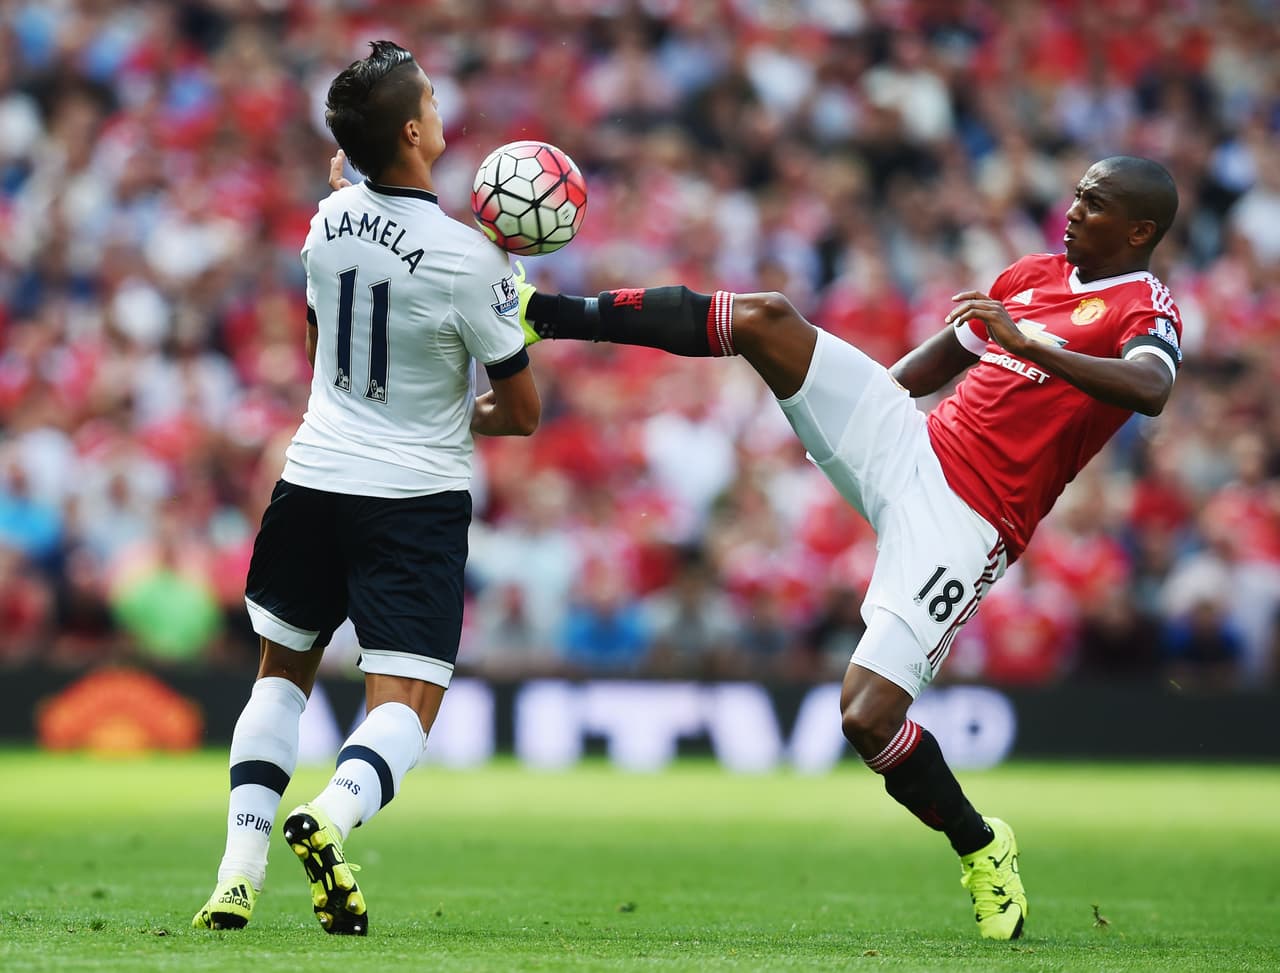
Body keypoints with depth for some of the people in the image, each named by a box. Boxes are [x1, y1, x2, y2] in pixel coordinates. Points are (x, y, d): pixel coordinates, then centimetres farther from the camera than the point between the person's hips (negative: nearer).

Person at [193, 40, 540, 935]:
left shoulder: (331, 219, -2)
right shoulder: (470, 260, -17)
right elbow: (522, 413, -6)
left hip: (315, 476, 5)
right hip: (420, 495, -5)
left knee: (283, 670, 20)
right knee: (405, 703, -1)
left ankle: (240, 865, 5)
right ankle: (335, 813, -32)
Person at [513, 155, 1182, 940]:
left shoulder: (1145, 311, -5)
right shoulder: (1032, 276, 17)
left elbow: (1149, 390, -29)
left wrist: (1031, 346, -37)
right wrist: (840, 400, 35)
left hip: (963, 522, -6)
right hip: (906, 445, 6)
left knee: (868, 717, -17)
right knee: (765, 318, -14)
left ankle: (981, 848, 11)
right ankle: (541, 313, -11)